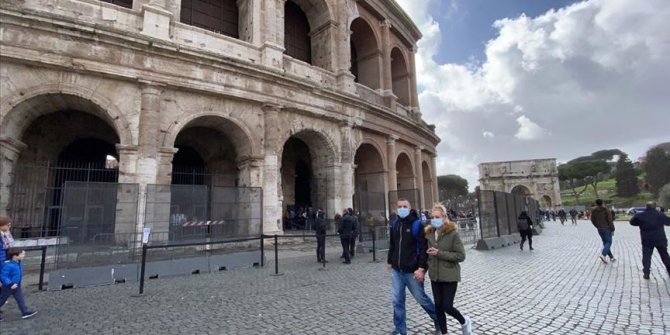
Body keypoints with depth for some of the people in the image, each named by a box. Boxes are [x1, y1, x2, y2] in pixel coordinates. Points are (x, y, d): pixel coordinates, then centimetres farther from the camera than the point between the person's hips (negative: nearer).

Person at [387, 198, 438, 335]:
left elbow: (423, 248, -15)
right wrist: (389, 261, 20)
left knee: (421, 298, 11)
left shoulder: (417, 224, -11)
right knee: (397, 301, 8)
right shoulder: (394, 224, 7)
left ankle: (438, 318, 36)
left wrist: (421, 268, -20)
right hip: (396, 270, 5)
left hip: (412, 271, -5)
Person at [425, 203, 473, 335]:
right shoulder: (429, 234, 3)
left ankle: (464, 322, 31)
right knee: (438, 306, 10)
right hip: (435, 277, 5)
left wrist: (439, 253, -21)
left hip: (450, 276, -5)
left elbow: (461, 256, -16)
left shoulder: (453, 234, -14)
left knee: (447, 306, -1)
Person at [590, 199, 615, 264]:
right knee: (608, 242, 0)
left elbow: (592, 220, 5)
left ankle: (611, 257, 18)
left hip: (599, 229, 4)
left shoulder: (593, 211, -1)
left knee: (605, 243, 13)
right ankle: (603, 254, -20)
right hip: (607, 228, -4)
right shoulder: (606, 210, -11)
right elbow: (610, 220, -12)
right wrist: (612, 229, -4)